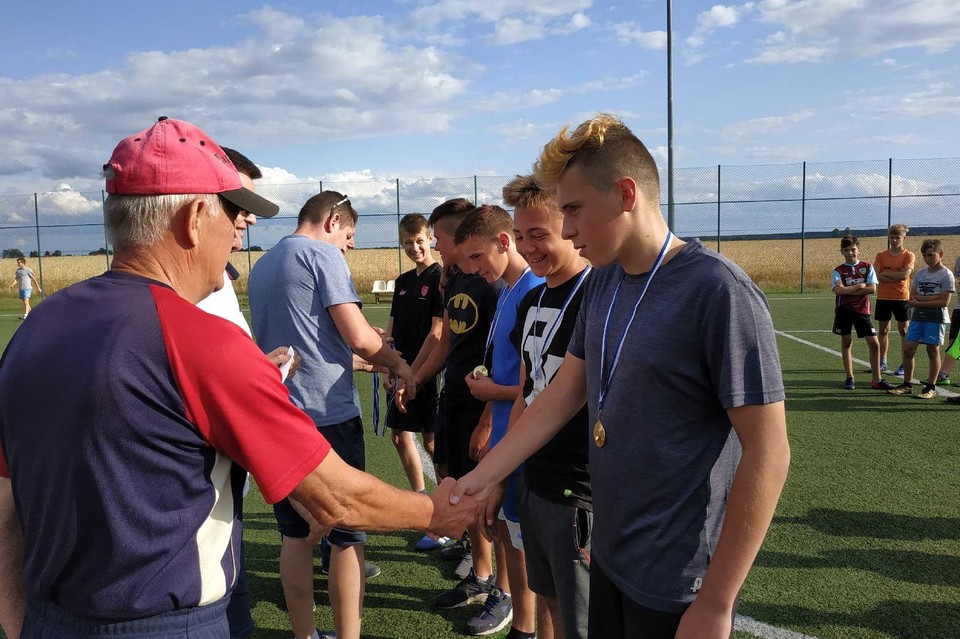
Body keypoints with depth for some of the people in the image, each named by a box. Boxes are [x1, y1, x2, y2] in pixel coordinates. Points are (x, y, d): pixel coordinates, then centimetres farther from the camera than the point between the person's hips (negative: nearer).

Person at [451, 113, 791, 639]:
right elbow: (563, 393, 8)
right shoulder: (604, 281, 2)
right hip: (609, 556, 7)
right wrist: (485, 474, 5)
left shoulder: (718, 292, -21)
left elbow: (767, 455, -20)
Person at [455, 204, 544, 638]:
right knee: (503, 528, 22)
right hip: (503, 437, 8)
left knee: (519, 539, 7)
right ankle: (504, 596, 41)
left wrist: (494, 391, -13)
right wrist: (488, 424, 16)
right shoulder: (506, 291, 8)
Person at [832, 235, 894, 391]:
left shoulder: (867, 267, 4)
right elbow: (837, 290, -15)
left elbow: (873, 289, -9)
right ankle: (849, 378, 17)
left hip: (862, 310, 0)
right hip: (844, 309, 0)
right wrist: (860, 286, -12)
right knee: (846, 342, 6)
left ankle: (877, 379, 7)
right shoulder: (839, 270, 2)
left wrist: (848, 290, -12)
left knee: (874, 344, -3)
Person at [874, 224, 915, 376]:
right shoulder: (881, 256, 6)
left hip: (901, 298, -3)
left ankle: (905, 364, 10)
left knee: (903, 330, 3)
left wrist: (884, 273, -9)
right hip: (883, 298, 3)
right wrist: (896, 276, -14)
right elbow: (877, 276, -6)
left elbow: (905, 274, -17)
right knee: (883, 330, 8)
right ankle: (882, 363, 16)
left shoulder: (909, 256, -3)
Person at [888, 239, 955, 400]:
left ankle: (931, 387, 11)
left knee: (933, 350, 1)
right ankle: (907, 385, 12)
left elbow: (944, 302, -14)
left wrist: (920, 301, -12)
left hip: (936, 318, -5)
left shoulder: (946, 275, -5)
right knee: (908, 349, 1)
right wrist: (933, 297, -11)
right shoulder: (920, 273, 10)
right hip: (918, 317, 5)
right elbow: (912, 297, 4)